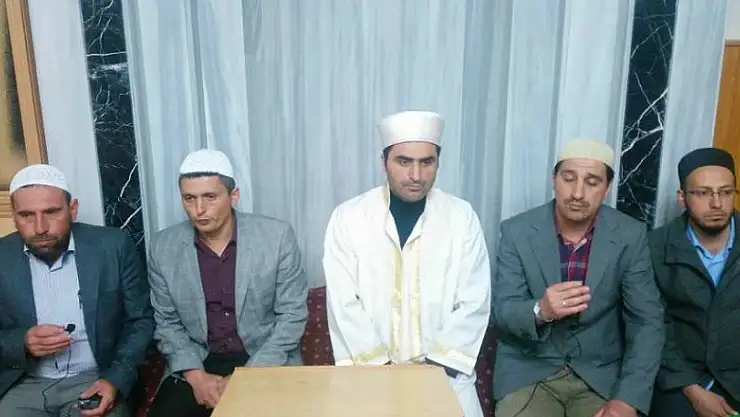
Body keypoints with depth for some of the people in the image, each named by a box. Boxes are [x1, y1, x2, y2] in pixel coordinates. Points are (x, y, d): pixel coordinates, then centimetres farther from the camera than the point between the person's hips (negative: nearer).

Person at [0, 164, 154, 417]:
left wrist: (116, 379, -13)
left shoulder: (113, 247, -9)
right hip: (23, 386, 1)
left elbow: (141, 320, -1)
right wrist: (22, 344, -16)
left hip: (95, 380, -1)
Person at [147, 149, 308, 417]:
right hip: (196, 364, 2)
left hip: (266, 363, -1)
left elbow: (292, 315, -8)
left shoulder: (277, 236, -10)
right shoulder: (163, 248, -2)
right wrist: (196, 376, -11)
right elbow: (167, 323, 4)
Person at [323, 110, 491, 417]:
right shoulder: (348, 218, -4)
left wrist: (437, 367, -10)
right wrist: (379, 368, -12)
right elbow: (344, 306, -6)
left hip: (442, 370, 1)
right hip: (370, 368, 0)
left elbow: (474, 304, -3)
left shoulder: (462, 217, -1)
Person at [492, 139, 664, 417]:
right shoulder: (517, 231, -8)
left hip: (602, 377, 2)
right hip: (527, 372, -1)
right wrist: (540, 310, -30)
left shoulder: (630, 236, -5)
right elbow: (502, 311, -8)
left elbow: (647, 321, -5)